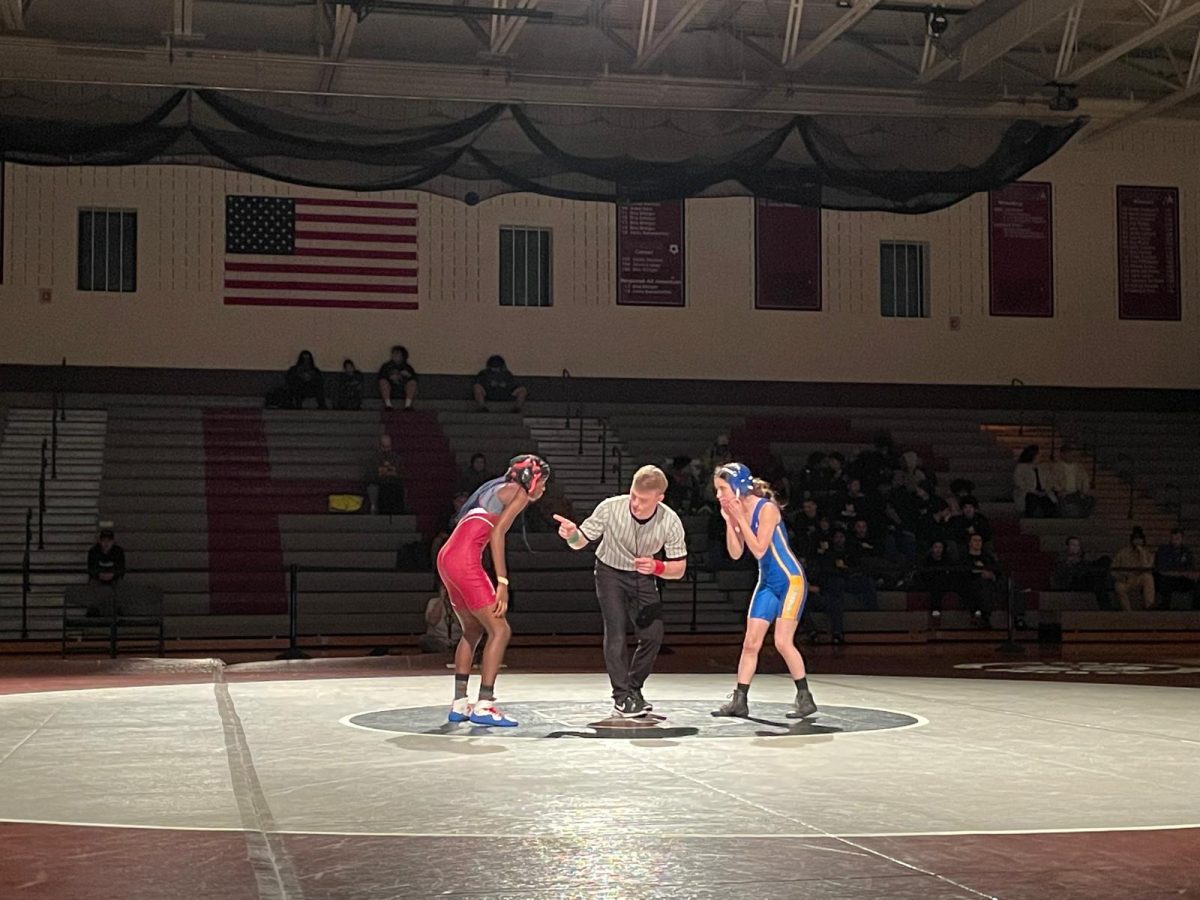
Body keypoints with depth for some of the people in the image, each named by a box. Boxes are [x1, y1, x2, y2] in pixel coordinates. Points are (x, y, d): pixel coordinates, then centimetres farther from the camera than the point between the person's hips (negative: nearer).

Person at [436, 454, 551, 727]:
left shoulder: (495, 489, 27)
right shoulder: (518, 492, 1)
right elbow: (497, 533, -11)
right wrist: (502, 583, -15)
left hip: (447, 557, 10)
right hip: (465, 560, -10)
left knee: (473, 630, 20)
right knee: (500, 630, -6)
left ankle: (459, 704, 18)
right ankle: (484, 706, -10)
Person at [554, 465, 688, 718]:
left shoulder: (670, 522, -24)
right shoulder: (610, 508, -29)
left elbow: (679, 569, -16)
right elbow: (581, 541, -16)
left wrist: (657, 567, -37)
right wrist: (572, 535, -40)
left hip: (643, 577, 3)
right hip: (611, 572, -2)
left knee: (653, 635, -1)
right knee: (616, 633, -14)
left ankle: (633, 690, 18)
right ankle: (621, 698, -8)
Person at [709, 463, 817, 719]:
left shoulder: (766, 508, -19)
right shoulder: (736, 511, 1)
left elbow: (759, 550, -23)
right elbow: (736, 553, 0)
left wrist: (740, 519, -21)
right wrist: (729, 521, -10)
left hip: (790, 579, -8)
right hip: (767, 582, 8)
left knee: (783, 641, -11)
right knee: (750, 643, 4)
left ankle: (805, 698, 3)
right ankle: (739, 700, 9)